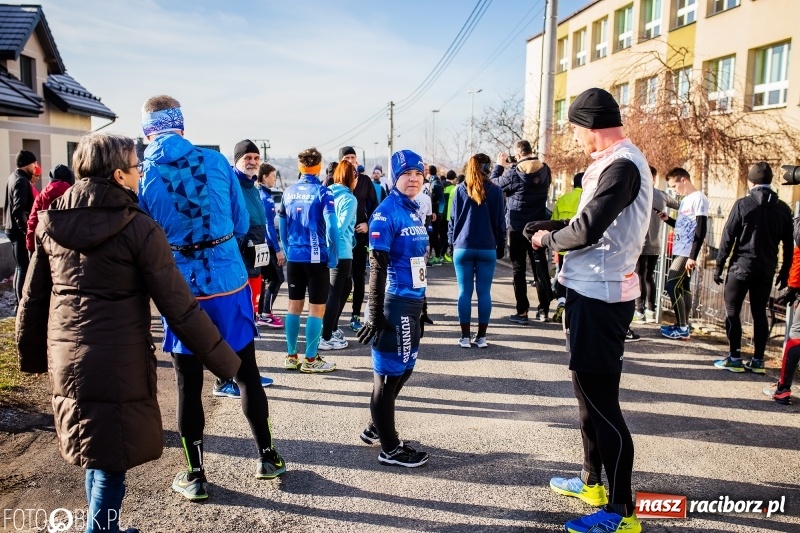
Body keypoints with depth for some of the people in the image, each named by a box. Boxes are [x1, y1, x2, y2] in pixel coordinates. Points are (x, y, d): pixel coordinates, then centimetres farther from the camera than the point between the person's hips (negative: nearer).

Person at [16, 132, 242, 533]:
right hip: (119, 362, -6)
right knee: (112, 458, 8)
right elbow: (179, 308, -14)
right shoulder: (139, 229, -13)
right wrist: (224, 361, -7)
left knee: (95, 450, 22)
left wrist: (32, 354, 25)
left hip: (66, 359, 6)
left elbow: (32, 300, 11)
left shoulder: (52, 223, 3)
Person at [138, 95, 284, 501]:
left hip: (181, 290, -1)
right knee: (246, 372, 15)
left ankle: (195, 476, 22)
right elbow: (242, 225, 1)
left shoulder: (141, 175, -6)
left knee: (188, 384, 10)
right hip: (229, 283, 1)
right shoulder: (216, 162, -4)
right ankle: (267, 457, 28)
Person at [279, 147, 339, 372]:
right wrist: (333, 256, -7)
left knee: (294, 306, 13)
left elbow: (282, 226, 11)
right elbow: (331, 227, -17)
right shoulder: (322, 192, -10)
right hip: (316, 257, -5)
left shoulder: (289, 192, 5)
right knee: (316, 309, 3)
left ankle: (291, 357, 20)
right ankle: (310, 360, 7)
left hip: (293, 258, 5)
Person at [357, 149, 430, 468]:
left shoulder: (414, 212, 12)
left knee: (404, 369, 18)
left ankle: (375, 429, 35)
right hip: (394, 304, -9)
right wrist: (376, 315, -18)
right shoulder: (385, 214, -13)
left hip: (413, 302, 9)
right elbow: (377, 267, -16)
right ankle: (390, 448, 16)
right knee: (389, 373, 3)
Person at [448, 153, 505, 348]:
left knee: (465, 292, 4)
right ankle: (481, 336, 9)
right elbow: (500, 221, 4)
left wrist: (452, 241, 13)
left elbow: (453, 218, 5)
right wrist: (501, 246, 12)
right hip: (487, 248, 0)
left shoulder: (460, 189, 3)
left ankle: (465, 336, 7)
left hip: (463, 247, 1)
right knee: (484, 292, 5)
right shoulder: (495, 191, 1)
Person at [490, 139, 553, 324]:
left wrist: (500, 165, 10)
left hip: (517, 226, -4)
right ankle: (543, 309, 13)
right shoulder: (545, 170, -1)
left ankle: (522, 312, 4)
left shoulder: (514, 173, -15)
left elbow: (493, 184, -2)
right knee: (540, 266, 10)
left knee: (518, 268, 4)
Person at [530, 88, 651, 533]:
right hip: (593, 292, 11)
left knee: (602, 401, -4)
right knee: (589, 391, 19)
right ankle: (593, 481, 35)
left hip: (601, 297, -11)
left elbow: (586, 231, -23)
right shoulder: (615, 162, 14)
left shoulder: (622, 165, -18)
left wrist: (548, 239, -6)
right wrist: (554, 230, 6)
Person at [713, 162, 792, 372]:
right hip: (767, 270, 4)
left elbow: (728, 238, -8)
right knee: (760, 313, 10)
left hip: (741, 266, -4)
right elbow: (788, 245, 8)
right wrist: (784, 272, 16)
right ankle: (758, 360, 12)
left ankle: (734, 358, 3)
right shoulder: (783, 209, 5)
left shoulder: (743, 204, -7)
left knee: (732, 312, 4)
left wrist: (719, 266, -3)